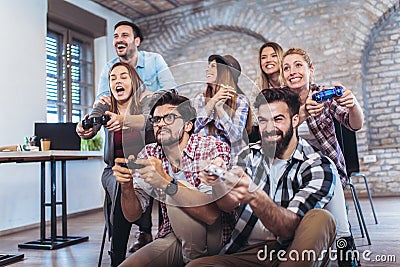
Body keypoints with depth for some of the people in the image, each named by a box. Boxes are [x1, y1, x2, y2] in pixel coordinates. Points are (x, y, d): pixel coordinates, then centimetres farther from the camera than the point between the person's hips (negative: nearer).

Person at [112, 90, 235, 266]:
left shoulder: (214, 149, -17)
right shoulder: (149, 154, -3)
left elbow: (211, 213, -30)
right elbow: (132, 215, -3)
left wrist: (166, 183, -41)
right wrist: (127, 186, -24)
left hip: (214, 237, -3)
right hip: (172, 237, 4)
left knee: (175, 195, -26)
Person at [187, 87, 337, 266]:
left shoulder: (320, 168, -7)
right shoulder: (250, 155, 5)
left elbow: (289, 228, -18)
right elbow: (228, 205, -6)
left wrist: (254, 195, -37)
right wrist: (218, 183, -29)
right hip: (246, 252, 2)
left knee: (321, 219, -29)